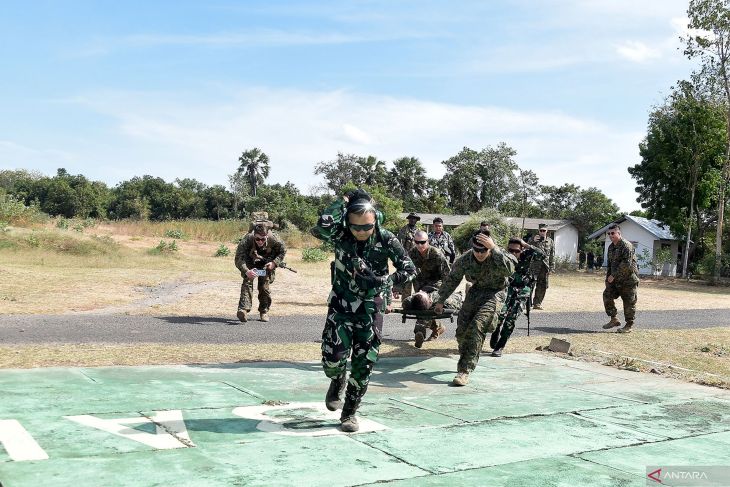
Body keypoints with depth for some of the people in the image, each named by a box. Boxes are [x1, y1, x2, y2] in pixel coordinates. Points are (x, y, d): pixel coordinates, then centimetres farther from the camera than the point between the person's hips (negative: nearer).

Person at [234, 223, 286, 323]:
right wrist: (246, 271, -57)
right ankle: (243, 309, -29)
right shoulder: (246, 240, -37)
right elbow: (238, 259, -39)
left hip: (266, 263, 1)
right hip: (250, 263, -1)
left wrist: (274, 263, -25)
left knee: (265, 286, -3)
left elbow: (283, 251, -11)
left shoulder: (274, 239, -33)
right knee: (247, 281, -21)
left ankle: (264, 311, 13)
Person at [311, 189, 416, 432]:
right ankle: (338, 381, 30)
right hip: (341, 303, 0)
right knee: (333, 360, -8)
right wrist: (344, 199, -24)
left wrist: (388, 280, -24)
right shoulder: (340, 235, -13)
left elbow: (409, 269, -5)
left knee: (363, 366, 1)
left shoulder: (386, 240, -12)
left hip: (372, 307, 0)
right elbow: (324, 224, -36)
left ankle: (349, 413, 20)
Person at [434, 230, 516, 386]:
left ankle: (465, 371, -20)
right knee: (462, 329, 0)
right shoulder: (465, 258, -11)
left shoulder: (499, 256, -21)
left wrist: (494, 248, -45)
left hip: (494, 294, -5)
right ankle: (465, 360, 30)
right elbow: (452, 279, 4)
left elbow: (509, 269, -44)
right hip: (475, 290, 5)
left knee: (477, 327, -22)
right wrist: (440, 300, 11)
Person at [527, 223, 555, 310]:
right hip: (534, 265, -3)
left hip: (545, 267, 3)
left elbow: (552, 256, 11)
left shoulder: (550, 241, 11)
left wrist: (552, 267, 5)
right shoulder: (533, 239, 5)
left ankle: (537, 303, 14)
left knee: (542, 287, 4)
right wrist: (533, 241, -16)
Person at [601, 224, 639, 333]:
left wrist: (614, 275, -21)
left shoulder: (626, 245, -16)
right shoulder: (611, 247, 12)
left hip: (628, 279, -8)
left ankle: (629, 325, 10)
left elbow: (626, 264, -24)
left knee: (629, 303, 0)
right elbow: (609, 263, 22)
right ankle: (614, 319, 12)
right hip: (615, 279, 8)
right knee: (607, 296, 1)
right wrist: (608, 276, 13)